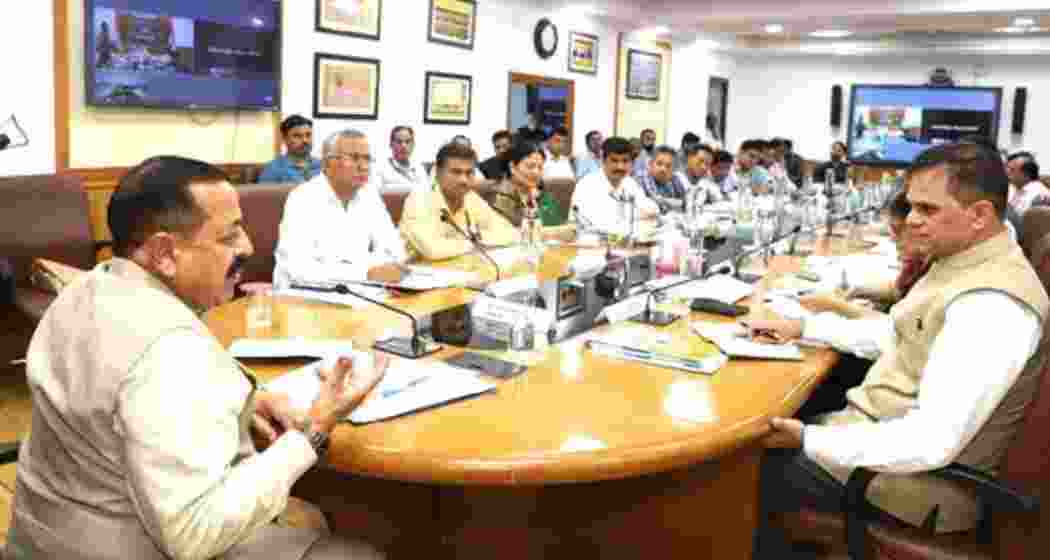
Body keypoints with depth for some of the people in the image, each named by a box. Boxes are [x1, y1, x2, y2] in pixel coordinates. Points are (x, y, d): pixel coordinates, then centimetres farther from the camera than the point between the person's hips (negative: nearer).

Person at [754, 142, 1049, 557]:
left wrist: (809, 442, -30)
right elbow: (897, 337, 16)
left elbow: (933, 441, -32)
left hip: (913, 474, -9)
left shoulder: (991, 305, -28)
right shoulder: (961, 259, 3)